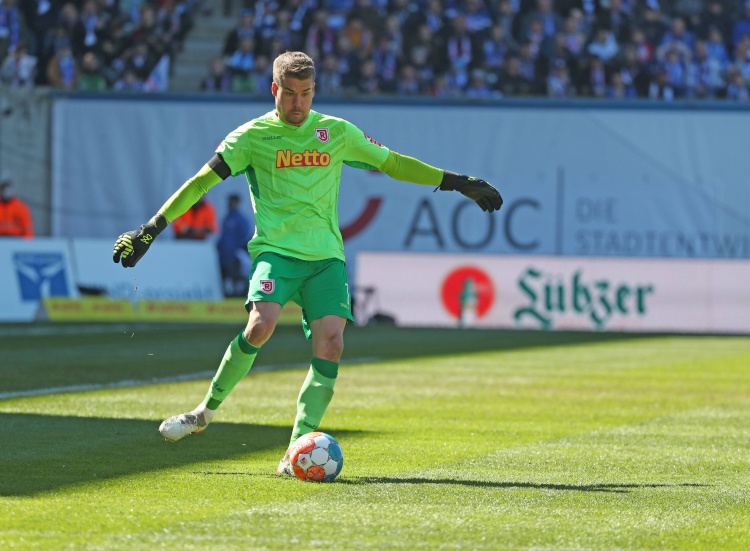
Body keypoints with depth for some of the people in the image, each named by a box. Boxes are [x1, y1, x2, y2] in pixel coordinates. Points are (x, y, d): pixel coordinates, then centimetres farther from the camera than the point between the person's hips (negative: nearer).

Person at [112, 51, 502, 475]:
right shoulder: (254, 136, 3)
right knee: (261, 325, -27)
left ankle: (298, 450, -13)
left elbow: (393, 163, 19)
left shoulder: (337, 133, 11)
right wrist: (151, 229, -4)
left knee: (330, 343, -16)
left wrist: (457, 182, 17)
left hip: (326, 256, 3)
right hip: (276, 249, -3)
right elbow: (202, 181, 2)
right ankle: (207, 411, -6)